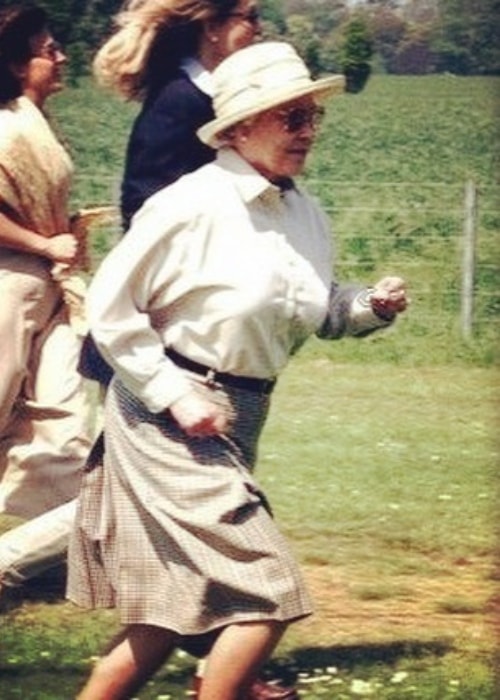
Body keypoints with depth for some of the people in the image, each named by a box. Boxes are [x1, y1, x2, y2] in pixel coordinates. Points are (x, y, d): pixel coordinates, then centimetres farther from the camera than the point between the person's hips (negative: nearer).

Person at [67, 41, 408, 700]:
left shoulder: (306, 215, 5)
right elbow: (110, 308, -13)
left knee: (180, 605, 14)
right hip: (168, 420, -8)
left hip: (239, 418, 8)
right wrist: (173, 394, -18)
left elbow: (319, 313, 19)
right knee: (268, 593, -11)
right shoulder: (191, 206, -17)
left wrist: (372, 305, -1)